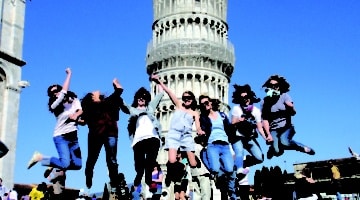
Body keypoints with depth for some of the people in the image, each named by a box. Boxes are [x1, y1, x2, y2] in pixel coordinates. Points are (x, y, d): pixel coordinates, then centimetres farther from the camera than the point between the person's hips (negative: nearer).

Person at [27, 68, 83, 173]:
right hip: (61, 137, -6)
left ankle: (55, 167, 24)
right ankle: (40, 157, 2)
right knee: (65, 164, -20)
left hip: (73, 137, 6)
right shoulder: (55, 104, -9)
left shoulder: (73, 99, 12)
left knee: (77, 165, 0)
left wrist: (75, 115, -24)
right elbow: (64, 90, -21)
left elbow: (80, 110, -2)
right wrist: (69, 74, -17)